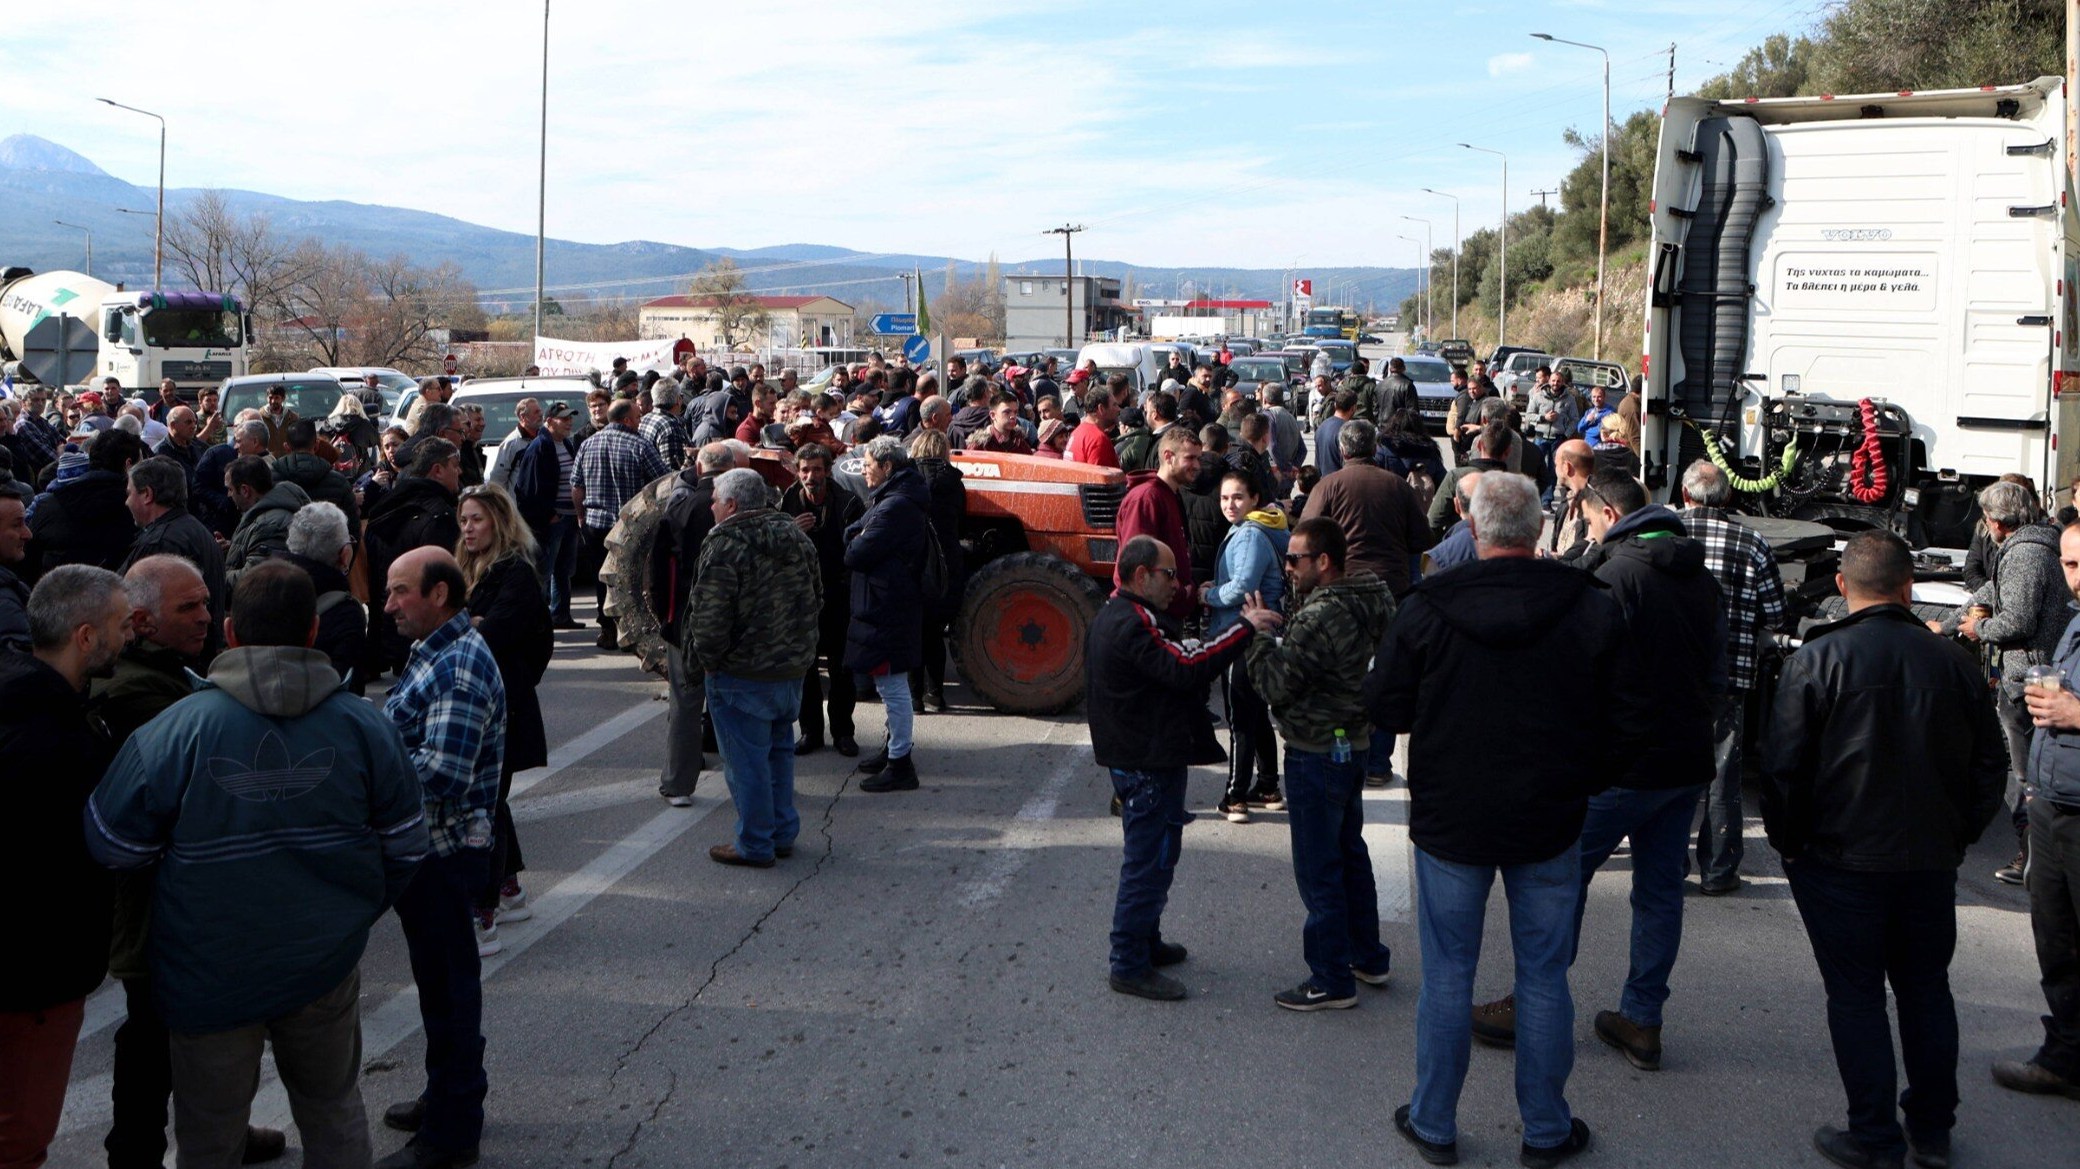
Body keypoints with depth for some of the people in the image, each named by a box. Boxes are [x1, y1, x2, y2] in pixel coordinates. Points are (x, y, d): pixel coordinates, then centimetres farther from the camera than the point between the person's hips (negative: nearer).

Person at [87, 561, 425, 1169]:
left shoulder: (173, 730, -17)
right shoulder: (365, 726, -8)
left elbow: (112, 845, -9)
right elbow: (405, 847, 0)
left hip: (208, 979, -2)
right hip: (326, 966, 2)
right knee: (334, 1113, 21)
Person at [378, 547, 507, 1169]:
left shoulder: (460, 667, -21)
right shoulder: (437, 652, 12)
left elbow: (442, 773, -29)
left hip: (445, 853, -10)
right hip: (429, 845, 10)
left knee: (447, 982, 1)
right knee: (439, 977, 21)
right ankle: (449, 1096, 37)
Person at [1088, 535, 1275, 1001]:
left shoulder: (1115, 616, 13)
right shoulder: (1133, 624, -22)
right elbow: (1185, 667, -32)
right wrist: (1245, 629, -30)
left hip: (1136, 758, 11)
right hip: (1150, 765, -11)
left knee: (1150, 857, 22)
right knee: (1149, 861, -4)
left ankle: (1145, 942, 35)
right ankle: (1130, 966, 3)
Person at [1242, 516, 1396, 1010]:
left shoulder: (1320, 618, -24)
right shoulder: (1363, 605, 5)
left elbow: (1277, 685, -21)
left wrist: (1258, 633, -11)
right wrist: (1271, 634, 4)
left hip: (1317, 753, -10)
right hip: (1352, 743, 10)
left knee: (1318, 868, -1)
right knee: (1350, 853, 21)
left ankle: (1332, 981, 7)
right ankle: (1369, 957, 32)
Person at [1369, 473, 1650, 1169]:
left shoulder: (1425, 609, -12)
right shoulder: (1591, 608, -8)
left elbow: (1386, 710, -4)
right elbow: (1631, 718, -3)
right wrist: (1580, 781, 11)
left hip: (1449, 822, -1)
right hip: (1550, 824, 1)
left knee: (1447, 975, 11)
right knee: (1544, 977, 13)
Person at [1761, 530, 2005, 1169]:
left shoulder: (1817, 659, -12)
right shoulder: (1954, 662, -1)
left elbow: (1783, 767, -12)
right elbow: (1990, 764, 8)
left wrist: (1789, 842, 2)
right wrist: (1956, 836, 19)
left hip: (1841, 860, -4)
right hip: (1933, 862, 4)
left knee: (1856, 995, 5)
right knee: (1927, 989, 16)